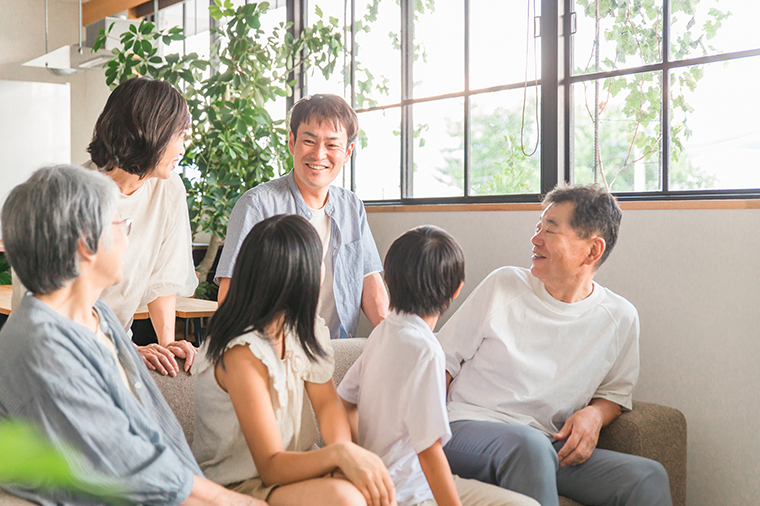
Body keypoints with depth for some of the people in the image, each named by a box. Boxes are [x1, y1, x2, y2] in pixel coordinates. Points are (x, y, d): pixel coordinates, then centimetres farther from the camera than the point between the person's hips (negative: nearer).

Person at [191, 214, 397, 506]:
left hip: (291, 466, 7)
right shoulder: (242, 355, -24)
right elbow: (271, 467, -24)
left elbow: (327, 402, -2)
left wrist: (347, 452, -22)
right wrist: (338, 452, -41)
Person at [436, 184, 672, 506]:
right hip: (466, 426, -2)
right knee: (529, 443, -37)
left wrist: (594, 414, -4)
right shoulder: (504, 285, 2)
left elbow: (614, 392, 21)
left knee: (649, 479, -22)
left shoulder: (620, 318, 7)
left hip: (549, 447, 2)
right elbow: (443, 359, 7)